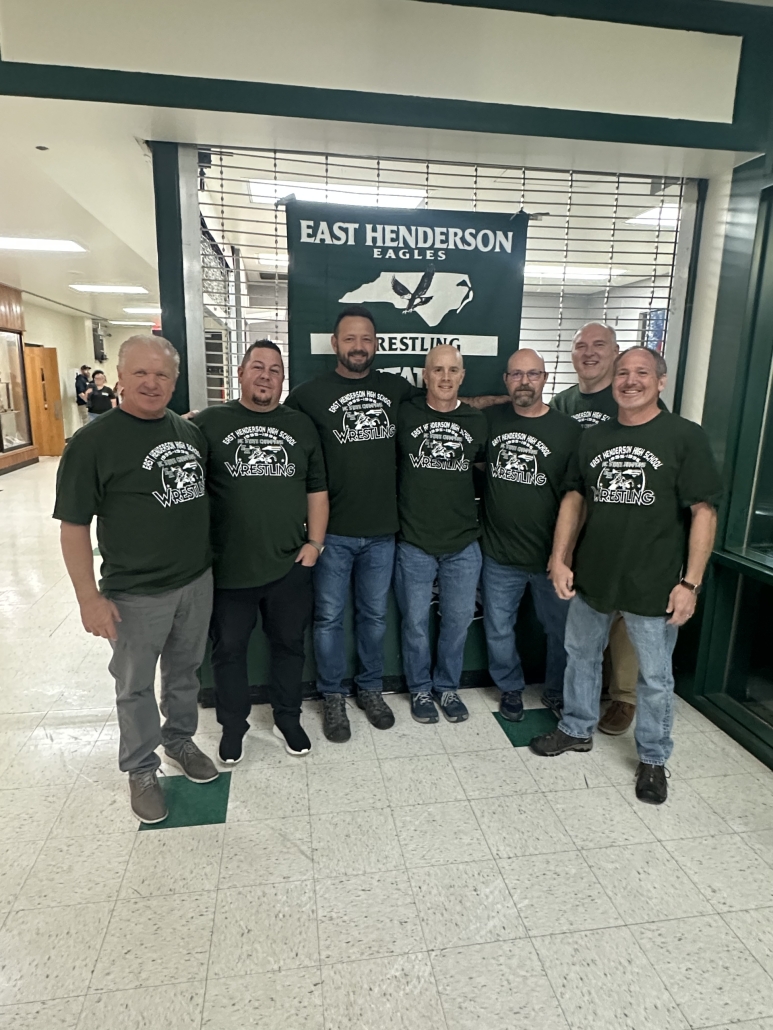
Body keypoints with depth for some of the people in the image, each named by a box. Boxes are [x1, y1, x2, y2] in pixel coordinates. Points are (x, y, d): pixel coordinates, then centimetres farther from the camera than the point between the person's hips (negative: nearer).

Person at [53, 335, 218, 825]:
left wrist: (213, 557, 13)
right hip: (135, 594, -4)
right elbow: (74, 526, -12)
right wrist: (89, 597, -13)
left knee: (185, 672, 22)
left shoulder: (190, 431, 3)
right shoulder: (92, 442, -13)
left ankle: (180, 739, 45)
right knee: (136, 685, 14)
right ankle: (142, 770, 35)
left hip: (197, 581, 5)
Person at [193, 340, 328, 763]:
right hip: (228, 567, -1)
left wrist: (314, 542, 0)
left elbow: (317, 489, 9)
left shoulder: (301, 425, 7)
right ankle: (233, 725, 35)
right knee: (228, 649, 14)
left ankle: (287, 718, 37)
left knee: (289, 644, 16)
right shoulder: (209, 422, -1)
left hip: (290, 566, 2)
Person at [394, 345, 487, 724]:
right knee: (415, 623, 9)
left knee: (458, 620, 12)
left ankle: (447, 686, 34)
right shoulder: (404, 414, -4)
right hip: (415, 544, -2)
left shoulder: (478, 421, 3)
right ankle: (420, 689, 31)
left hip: (464, 544, 2)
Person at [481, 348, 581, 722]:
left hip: (552, 554, -1)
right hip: (500, 554, 2)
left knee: (561, 629, 14)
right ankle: (511, 689, 38)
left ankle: (557, 692, 38)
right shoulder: (490, 420, 0)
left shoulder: (568, 429, -6)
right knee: (498, 629, 14)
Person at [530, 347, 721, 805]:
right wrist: (559, 559, 2)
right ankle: (577, 729, 42)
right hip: (591, 577, 5)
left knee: (655, 677, 11)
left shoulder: (686, 436, -8)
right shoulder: (594, 437, 5)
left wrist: (690, 582, -13)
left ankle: (653, 759, 34)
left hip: (654, 586, -4)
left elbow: (704, 512, -9)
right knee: (581, 655, 20)